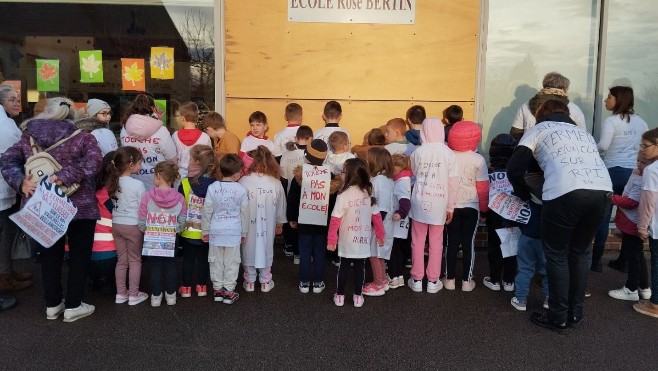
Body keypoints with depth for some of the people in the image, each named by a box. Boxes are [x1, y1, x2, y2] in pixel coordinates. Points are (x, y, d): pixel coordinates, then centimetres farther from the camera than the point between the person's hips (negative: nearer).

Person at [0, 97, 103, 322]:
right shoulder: (81, 137, -7)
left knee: (50, 255, 17)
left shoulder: (29, 137, 5)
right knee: (79, 255, 9)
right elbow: (94, 160, -23)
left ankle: (52, 305, 25)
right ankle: (73, 306, 13)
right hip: (80, 207, -4)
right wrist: (65, 176, -27)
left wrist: (20, 182, -12)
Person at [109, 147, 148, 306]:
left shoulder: (113, 182, 0)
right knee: (135, 261, 8)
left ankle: (120, 294, 24)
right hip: (133, 226, -5)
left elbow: (113, 204, 6)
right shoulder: (138, 184, -17)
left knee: (121, 260, 16)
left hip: (116, 224, 6)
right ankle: (133, 295, 14)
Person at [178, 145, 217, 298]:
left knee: (188, 258, 15)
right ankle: (201, 287, 27)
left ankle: (186, 288, 24)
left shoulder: (185, 184, -19)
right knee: (203, 258, 17)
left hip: (188, 231, -1)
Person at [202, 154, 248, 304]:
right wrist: (244, 232, 12)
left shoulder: (212, 188, -7)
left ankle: (217, 289, 22)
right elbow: (244, 213, -1)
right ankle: (229, 291, 14)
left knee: (216, 261, 13)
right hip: (234, 232, -1)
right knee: (231, 262, 9)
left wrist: (205, 230, 9)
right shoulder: (241, 190, -9)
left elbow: (207, 211, -3)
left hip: (216, 231, 1)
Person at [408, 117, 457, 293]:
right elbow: (452, 183, -3)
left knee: (418, 242, 10)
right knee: (436, 243, 11)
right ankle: (433, 281, 18)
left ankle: (417, 279, 18)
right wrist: (450, 207, 5)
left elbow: (414, 174, 4)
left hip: (420, 201, 0)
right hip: (439, 203, 0)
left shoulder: (417, 152, -7)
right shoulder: (448, 153, -6)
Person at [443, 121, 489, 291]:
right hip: (471, 206, -2)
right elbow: (483, 187, -6)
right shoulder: (478, 160, -11)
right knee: (468, 242, 7)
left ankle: (449, 278, 15)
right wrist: (484, 207, 7)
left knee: (452, 242, 10)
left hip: (451, 206, 2)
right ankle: (467, 280, 12)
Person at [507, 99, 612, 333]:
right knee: (581, 252, 22)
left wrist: (524, 195, 24)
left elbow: (514, 168, 9)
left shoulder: (540, 129, 19)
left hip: (565, 192, -5)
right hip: (602, 190, 5)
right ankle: (576, 314, 30)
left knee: (557, 254, 11)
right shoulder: (583, 132, 34)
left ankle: (558, 318, 17)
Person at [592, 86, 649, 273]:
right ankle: (623, 260, 18)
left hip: (614, 171, -5)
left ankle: (596, 260, 8)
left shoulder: (611, 121, -9)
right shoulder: (640, 122, 10)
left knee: (604, 215, 3)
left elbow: (603, 146, -19)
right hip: (635, 172, 5)